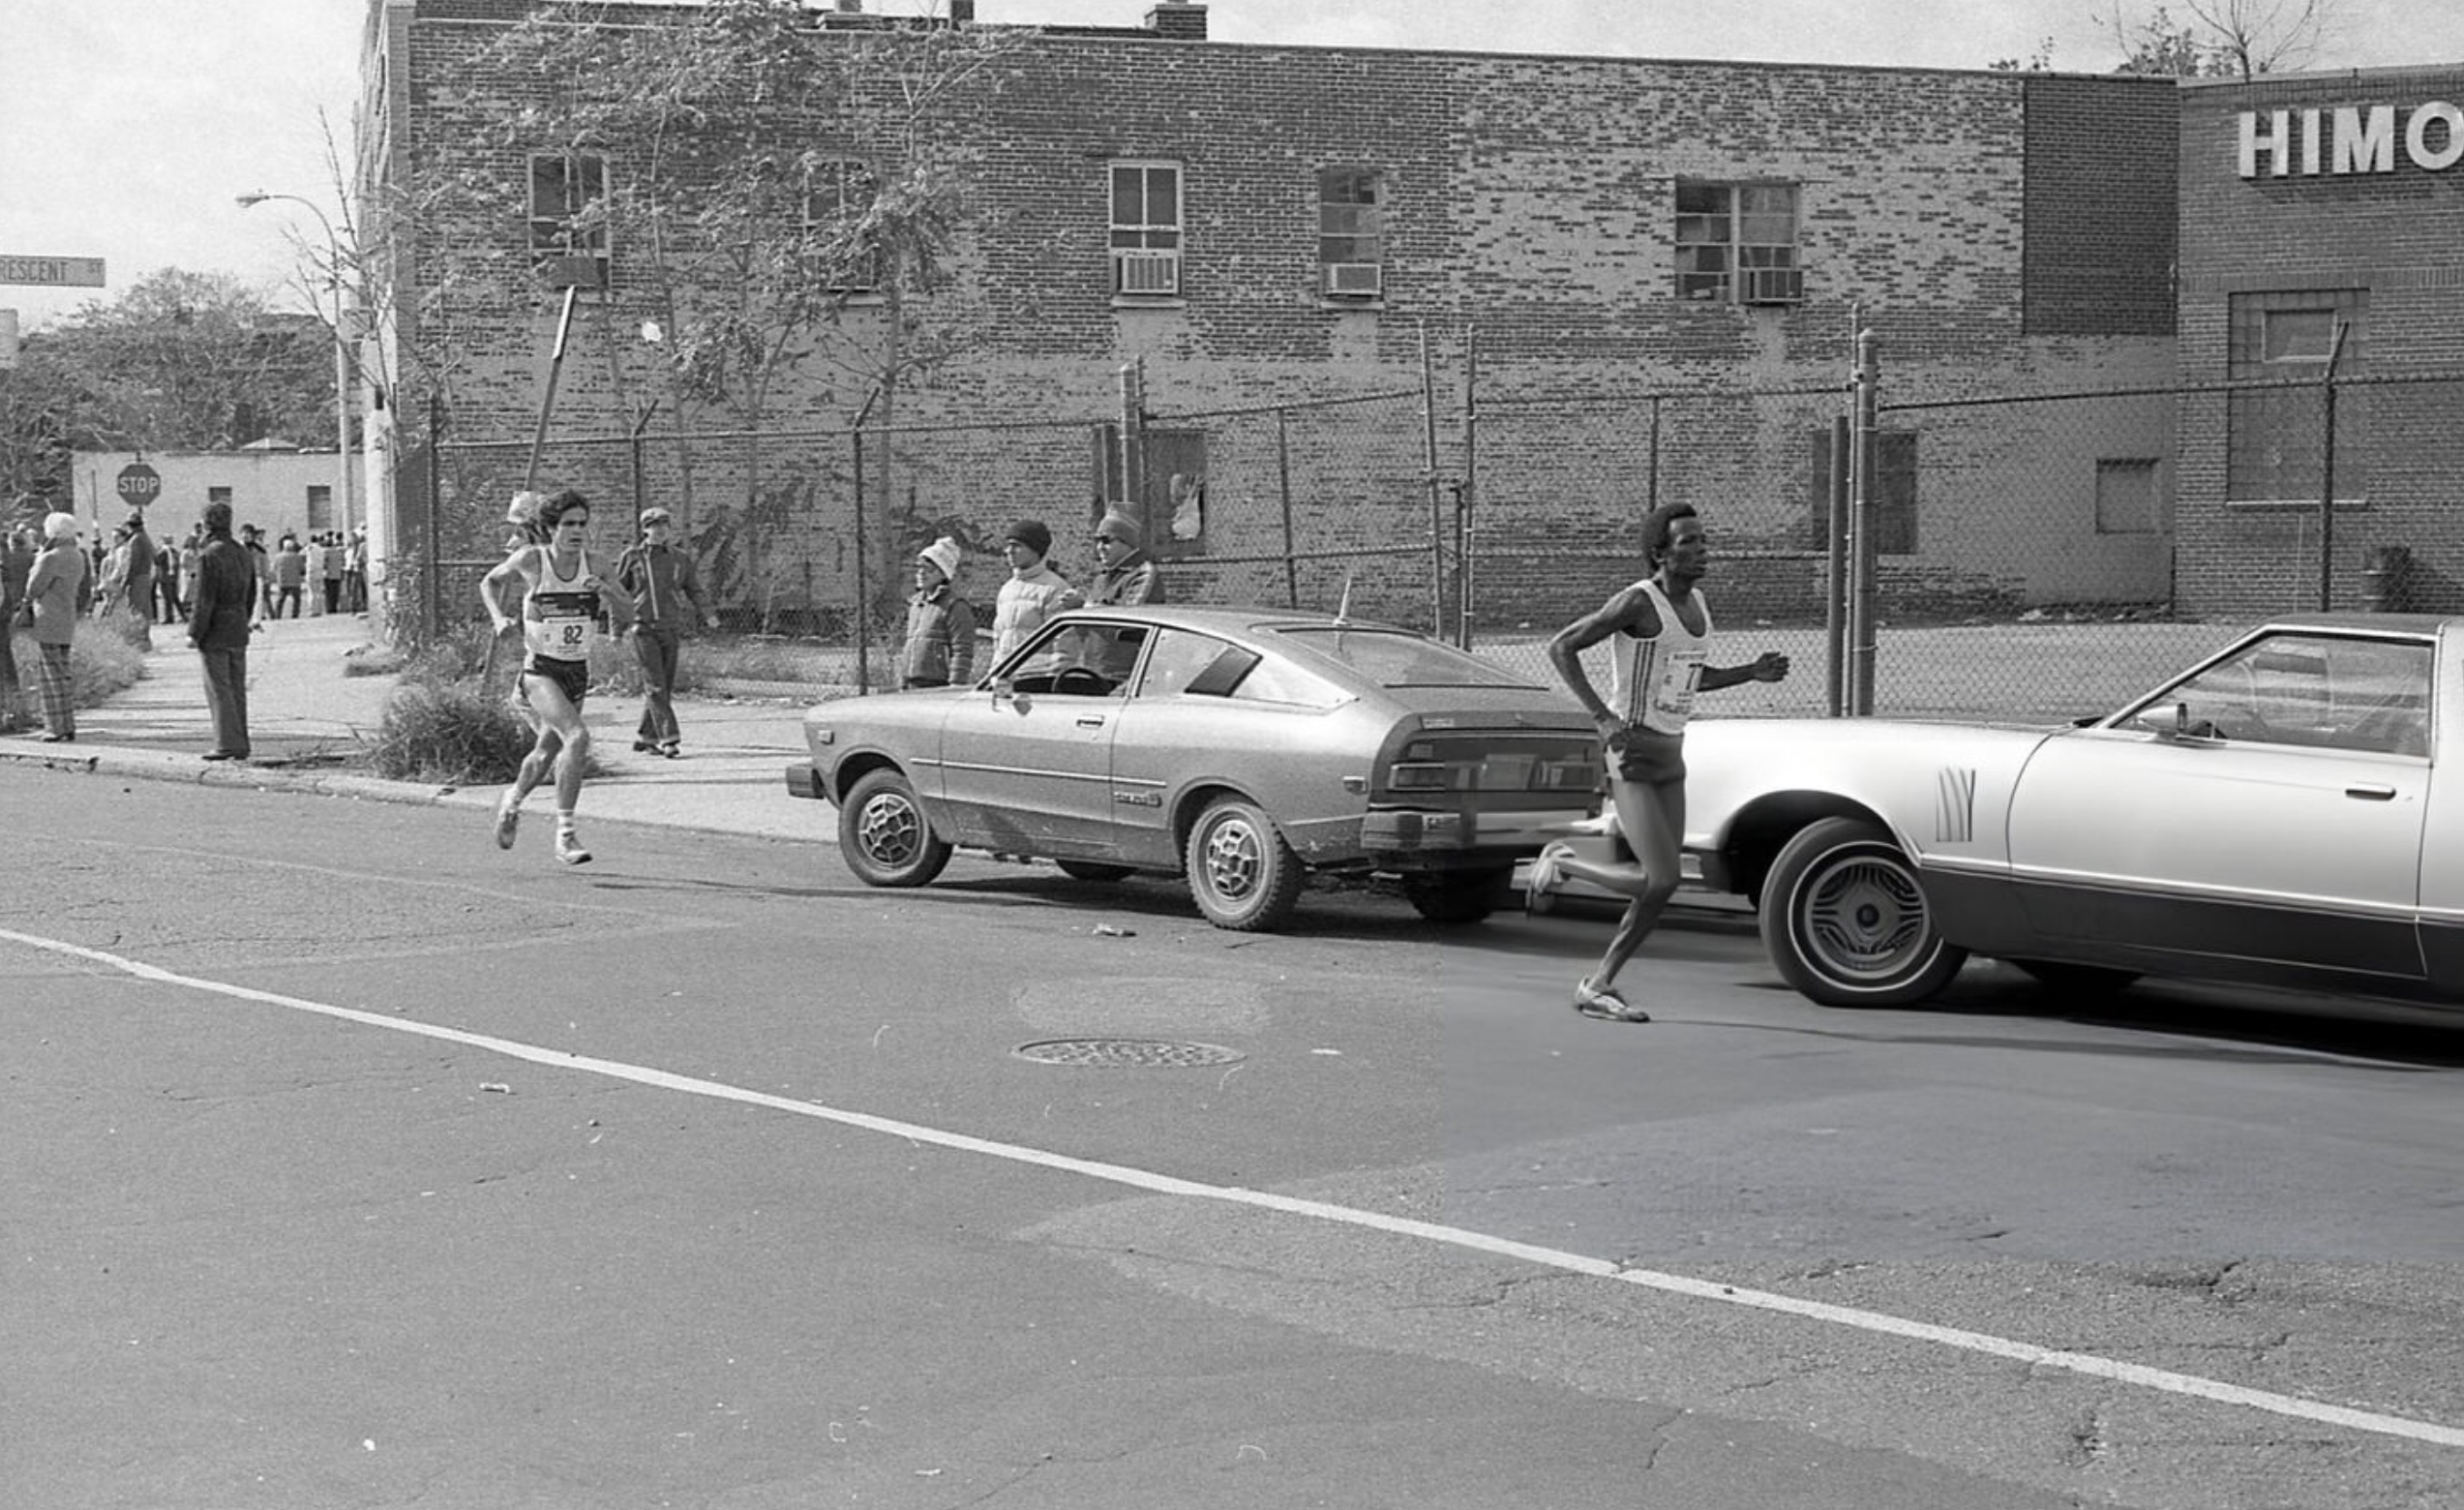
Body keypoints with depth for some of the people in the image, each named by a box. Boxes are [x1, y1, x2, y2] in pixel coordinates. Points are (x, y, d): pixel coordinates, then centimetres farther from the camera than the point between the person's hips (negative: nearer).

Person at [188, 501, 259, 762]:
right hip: (239, 633, 7)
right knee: (237, 688, 11)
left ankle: (227, 743, -5)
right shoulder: (243, 553, 9)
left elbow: (204, 600, -18)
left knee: (219, 689, -3)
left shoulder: (208, 556, -16)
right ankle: (240, 745, 13)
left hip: (215, 633, -7)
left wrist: (195, 633, -12)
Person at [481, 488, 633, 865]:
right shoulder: (530, 560, -10)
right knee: (577, 738, -27)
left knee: (546, 754, 21)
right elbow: (489, 582, 9)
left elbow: (627, 616, -5)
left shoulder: (592, 564, -4)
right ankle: (565, 834, -19)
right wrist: (498, 617, -7)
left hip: (578, 672, 5)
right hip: (540, 670, -5)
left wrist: (606, 590, -23)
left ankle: (513, 801, 53)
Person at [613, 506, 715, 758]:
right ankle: (668, 738, -18)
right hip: (643, 628, -4)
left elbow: (694, 591, 14)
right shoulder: (632, 556, 3)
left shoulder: (680, 559, 9)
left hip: (670, 629, 4)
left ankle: (646, 737, 19)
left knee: (665, 686, 6)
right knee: (655, 684, -12)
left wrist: (707, 616, -1)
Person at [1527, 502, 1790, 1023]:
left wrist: (1753, 672, 9)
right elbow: (1560, 647, -14)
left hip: (1671, 757, 8)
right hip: (1631, 757, -8)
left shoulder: (1697, 603, 10)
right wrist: (1602, 716, -22)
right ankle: (1562, 861, 7)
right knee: (1661, 882, -16)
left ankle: (1597, 987, 15)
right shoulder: (1637, 602, -15)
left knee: (1658, 887, 4)